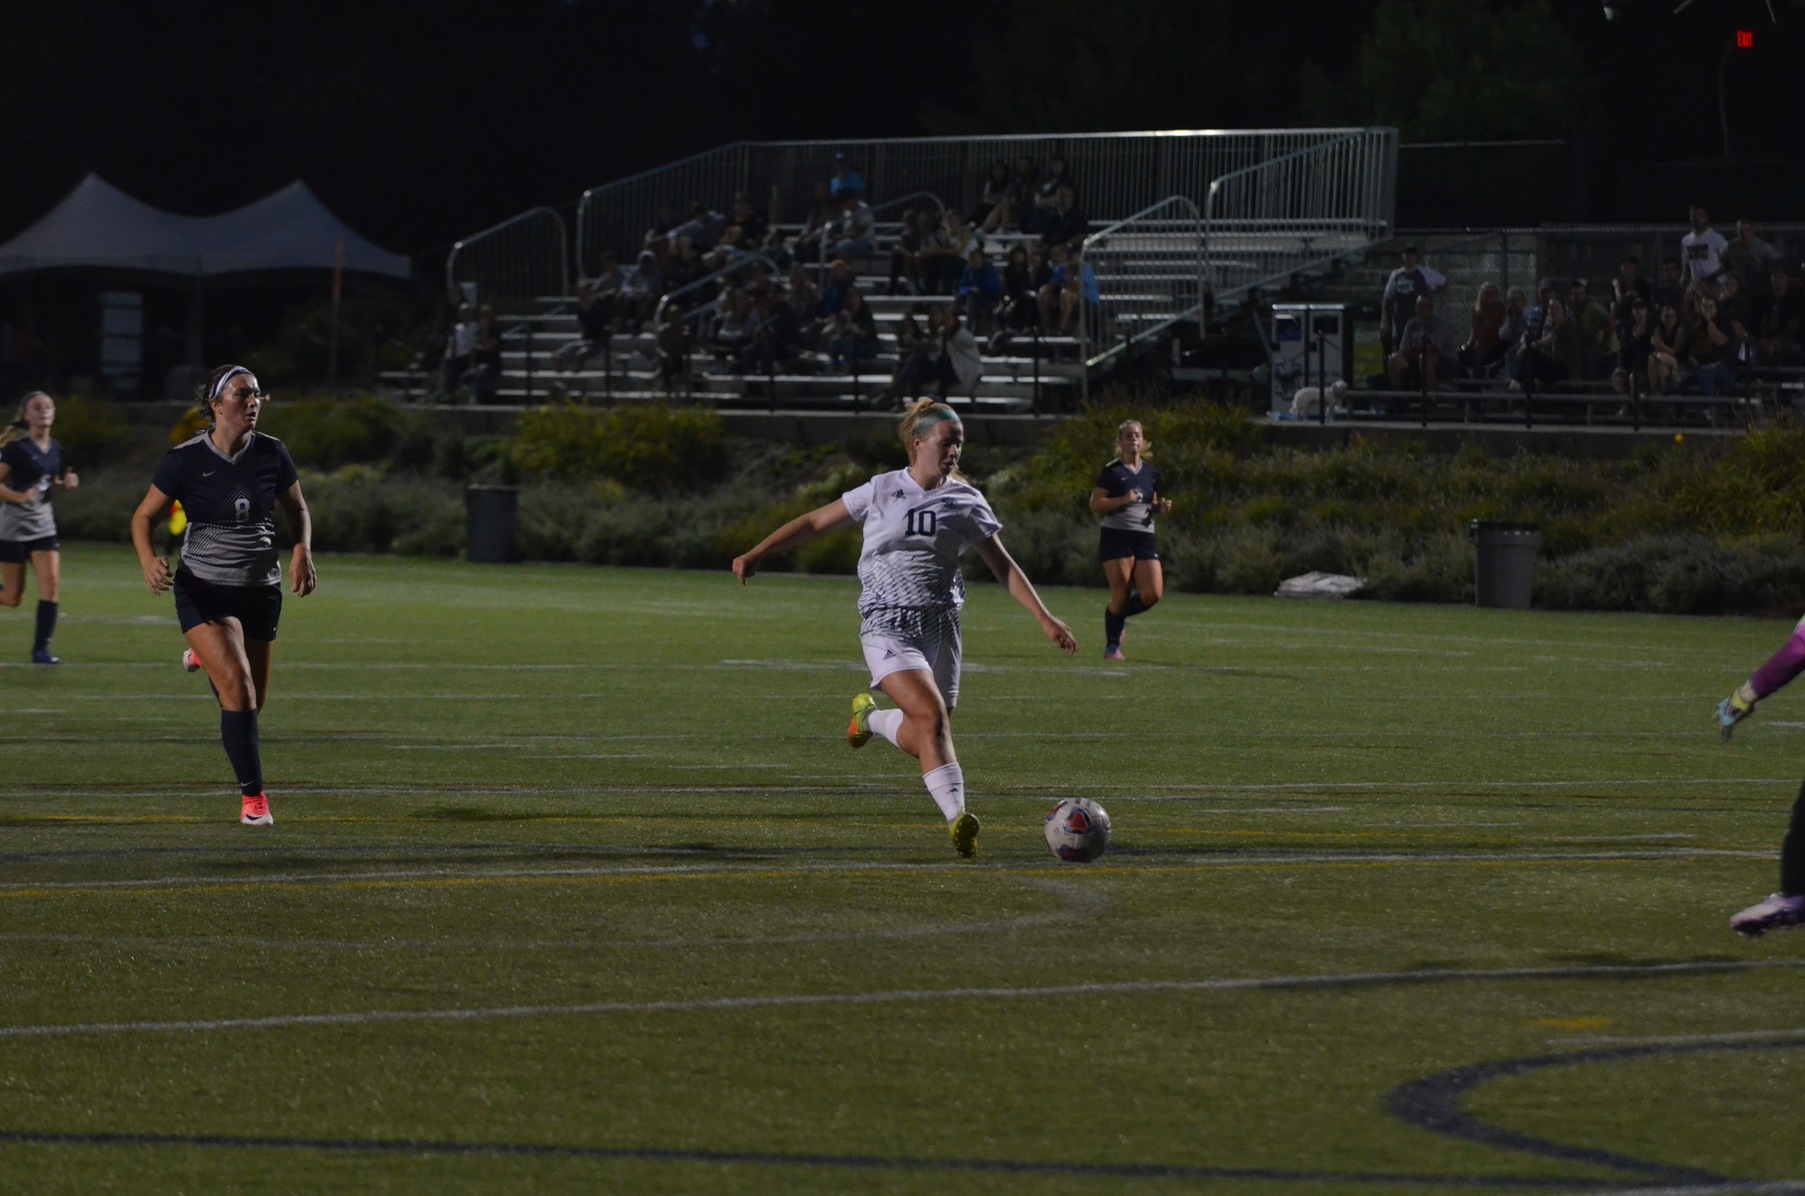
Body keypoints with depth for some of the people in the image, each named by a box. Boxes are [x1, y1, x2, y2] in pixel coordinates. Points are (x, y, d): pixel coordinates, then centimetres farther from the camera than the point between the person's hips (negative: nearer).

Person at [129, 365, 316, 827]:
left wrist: (302, 551, -8)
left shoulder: (272, 454, -3)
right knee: (238, 690, -21)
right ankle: (253, 797, -11)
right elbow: (144, 516, -2)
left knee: (253, 702, 12)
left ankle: (205, 657, 46)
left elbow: (298, 511, 12)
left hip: (260, 589, 4)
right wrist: (148, 561, -22)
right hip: (204, 589, -4)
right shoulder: (187, 459, -11)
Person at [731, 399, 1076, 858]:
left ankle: (870, 716, 34)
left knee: (924, 741, 2)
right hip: (888, 626, -4)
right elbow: (815, 523, 7)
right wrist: (756, 554, 2)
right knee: (931, 716, -24)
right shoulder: (883, 491, -1)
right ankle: (957, 817, -25)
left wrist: (1044, 618, 4)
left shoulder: (966, 502, 6)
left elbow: (1003, 566, 11)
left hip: (940, 625, 4)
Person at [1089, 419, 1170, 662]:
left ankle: (1119, 616, 20)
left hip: (1144, 537, 5)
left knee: (1153, 593, -9)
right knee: (1121, 595, -8)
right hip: (1116, 537, -5)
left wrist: (1161, 508, 2)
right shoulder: (1112, 471, -2)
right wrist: (1123, 500, -19)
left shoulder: (1151, 473, 14)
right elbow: (1095, 505, -6)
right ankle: (1111, 647, 9)